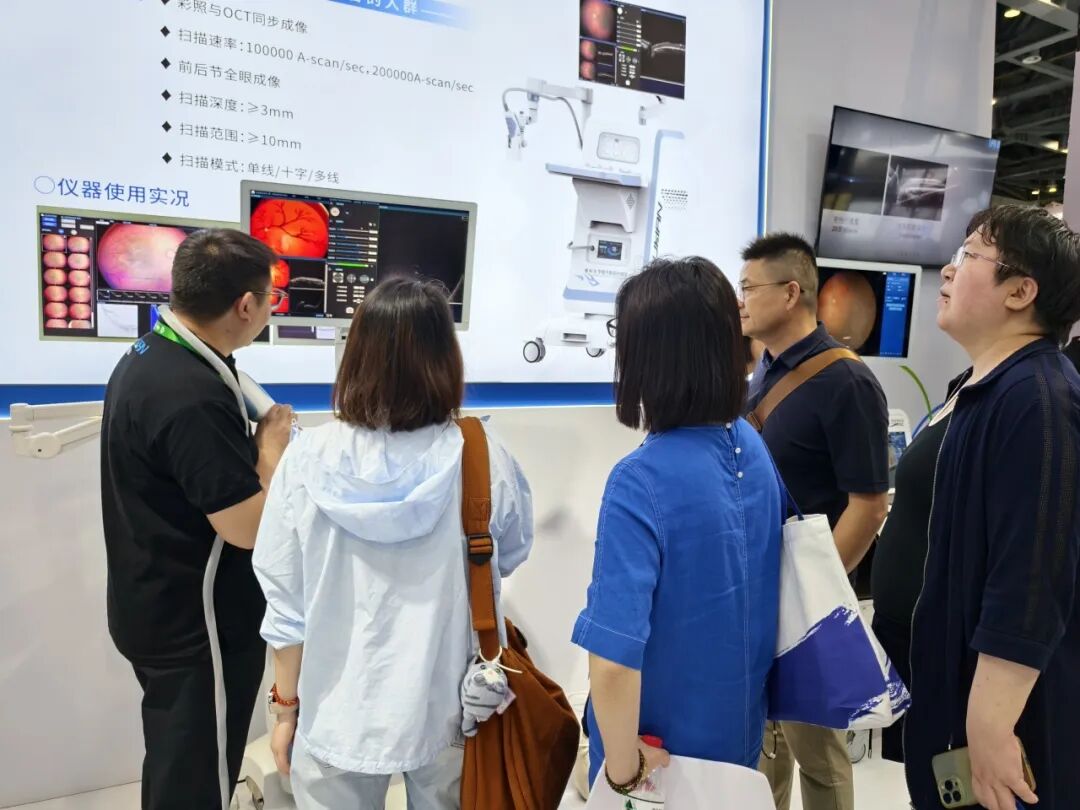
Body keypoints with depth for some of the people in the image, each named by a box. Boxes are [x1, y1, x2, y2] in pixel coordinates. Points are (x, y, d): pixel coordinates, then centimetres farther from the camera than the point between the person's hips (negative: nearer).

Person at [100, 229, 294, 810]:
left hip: (157, 609, 10)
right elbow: (249, 527, -27)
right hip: (197, 625, -10)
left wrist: (249, 443, 2)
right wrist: (272, 444, -13)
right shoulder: (193, 395, -30)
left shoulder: (145, 358, 3)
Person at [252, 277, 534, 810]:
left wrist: (286, 708, 5)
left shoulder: (309, 459, -17)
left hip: (338, 716, 0)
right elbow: (511, 555, 0)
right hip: (450, 710, 0)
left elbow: (285, 605, -9)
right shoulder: (486, 459, -19)